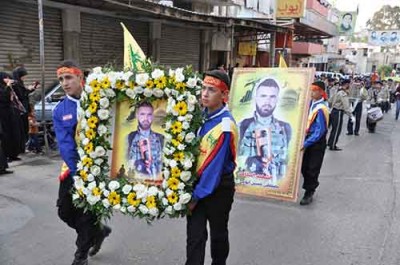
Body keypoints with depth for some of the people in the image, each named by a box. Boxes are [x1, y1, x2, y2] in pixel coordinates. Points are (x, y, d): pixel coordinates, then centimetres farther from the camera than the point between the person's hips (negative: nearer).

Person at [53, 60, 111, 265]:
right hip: (74, 168, 4)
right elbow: (65, 144, -9)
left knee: (87, 215, 4)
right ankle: (98, 231, 37)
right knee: (65, 211, 11)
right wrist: (78, 173, -21)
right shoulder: (59, 111, -1)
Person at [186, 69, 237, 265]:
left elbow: (215, 166, -21)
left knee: (218, 233, 17)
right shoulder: (202, 115, 0)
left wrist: (197, 195, -15)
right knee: (194, 235, 6)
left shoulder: (225, 126, -23)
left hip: (218, 187, -5)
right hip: (198, 182, 5)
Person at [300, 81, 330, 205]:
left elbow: (320, 131, -23)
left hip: (317, 142, -7)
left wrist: (306, 143, -25)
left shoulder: (321, 109, -21)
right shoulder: (311, 103, 2)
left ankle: (309, 193, 14)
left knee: (312, 169, 2)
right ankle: (310, 187, 32)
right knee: (304, 166, 14)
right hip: (308, 138, 7)